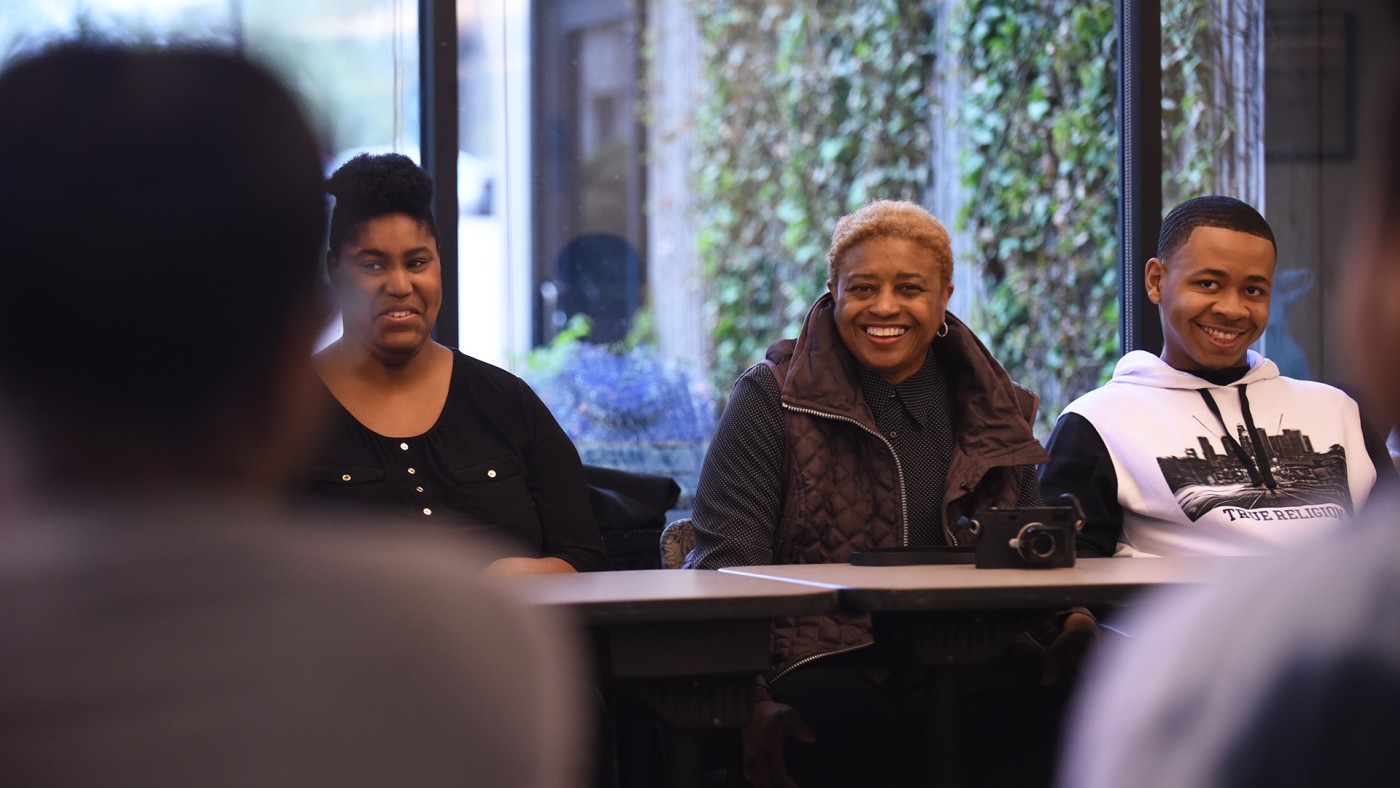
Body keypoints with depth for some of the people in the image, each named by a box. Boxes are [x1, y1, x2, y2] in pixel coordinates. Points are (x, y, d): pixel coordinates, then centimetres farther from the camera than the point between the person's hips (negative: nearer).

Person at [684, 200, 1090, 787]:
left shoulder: (991, 409, 17)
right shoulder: (772, 399, 6)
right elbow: (727, 563, -3)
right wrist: (750, 705, -20)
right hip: (815, 666, -3)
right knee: (864, 730, -37)